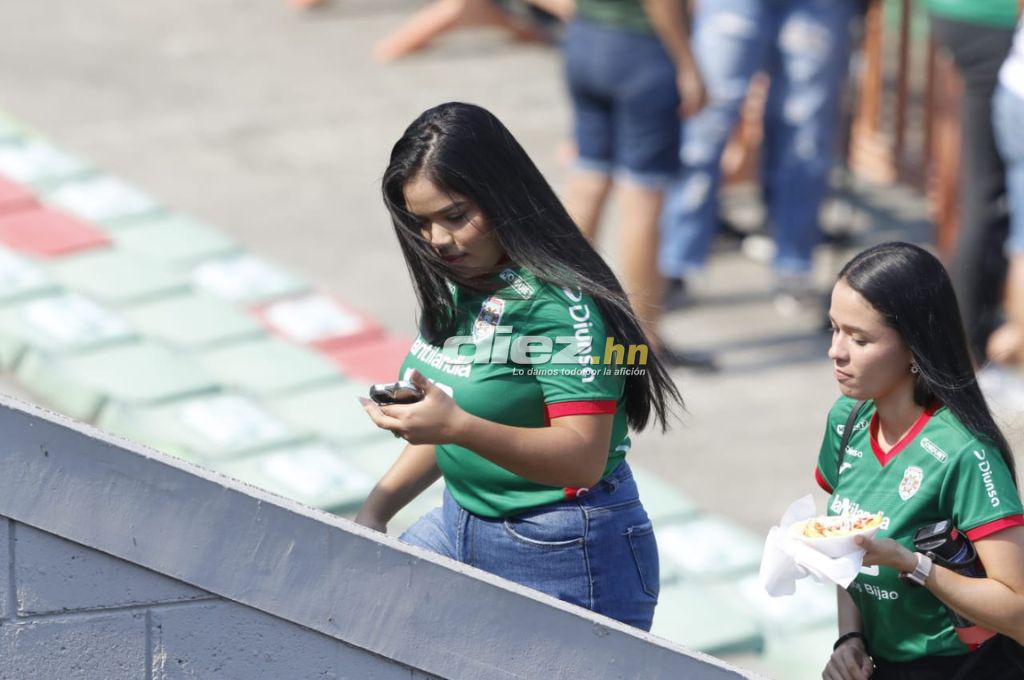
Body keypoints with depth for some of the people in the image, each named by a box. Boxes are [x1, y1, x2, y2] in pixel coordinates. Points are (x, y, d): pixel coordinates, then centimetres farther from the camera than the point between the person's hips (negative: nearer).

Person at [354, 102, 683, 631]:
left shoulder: (561, 305, -20)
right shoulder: (456, 289, 5)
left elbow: (583, 459, -27)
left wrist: (457, 428, -38)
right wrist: (377, 508, 6)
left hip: (564, 558, -8)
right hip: (461, 523, 8)